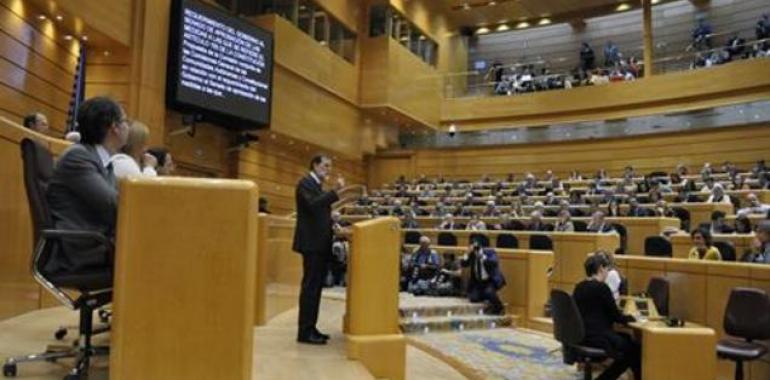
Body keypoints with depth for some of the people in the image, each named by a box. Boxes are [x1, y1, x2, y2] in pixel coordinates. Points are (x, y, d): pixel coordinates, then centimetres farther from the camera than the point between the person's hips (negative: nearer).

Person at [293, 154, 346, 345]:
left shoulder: (317, 185, 19)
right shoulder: (306, 183, -9)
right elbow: (313, 204, -26)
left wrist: (332, 228, 11)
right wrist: (335, 191, -28)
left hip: (320, 243, 9)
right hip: (312, 243, -9)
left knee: (316, 286, 11)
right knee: (310, 286, -7)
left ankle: (310, 328, 18)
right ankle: (304, 331, -2)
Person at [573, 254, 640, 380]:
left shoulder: (579, 287, 10)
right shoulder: (601, 287, -14)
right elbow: (617, 317, -7)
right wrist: (631, 317, 12)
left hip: (581, 335, 8)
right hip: (597, 337, -8)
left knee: (627, 339, 22)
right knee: (634, 348, 9)